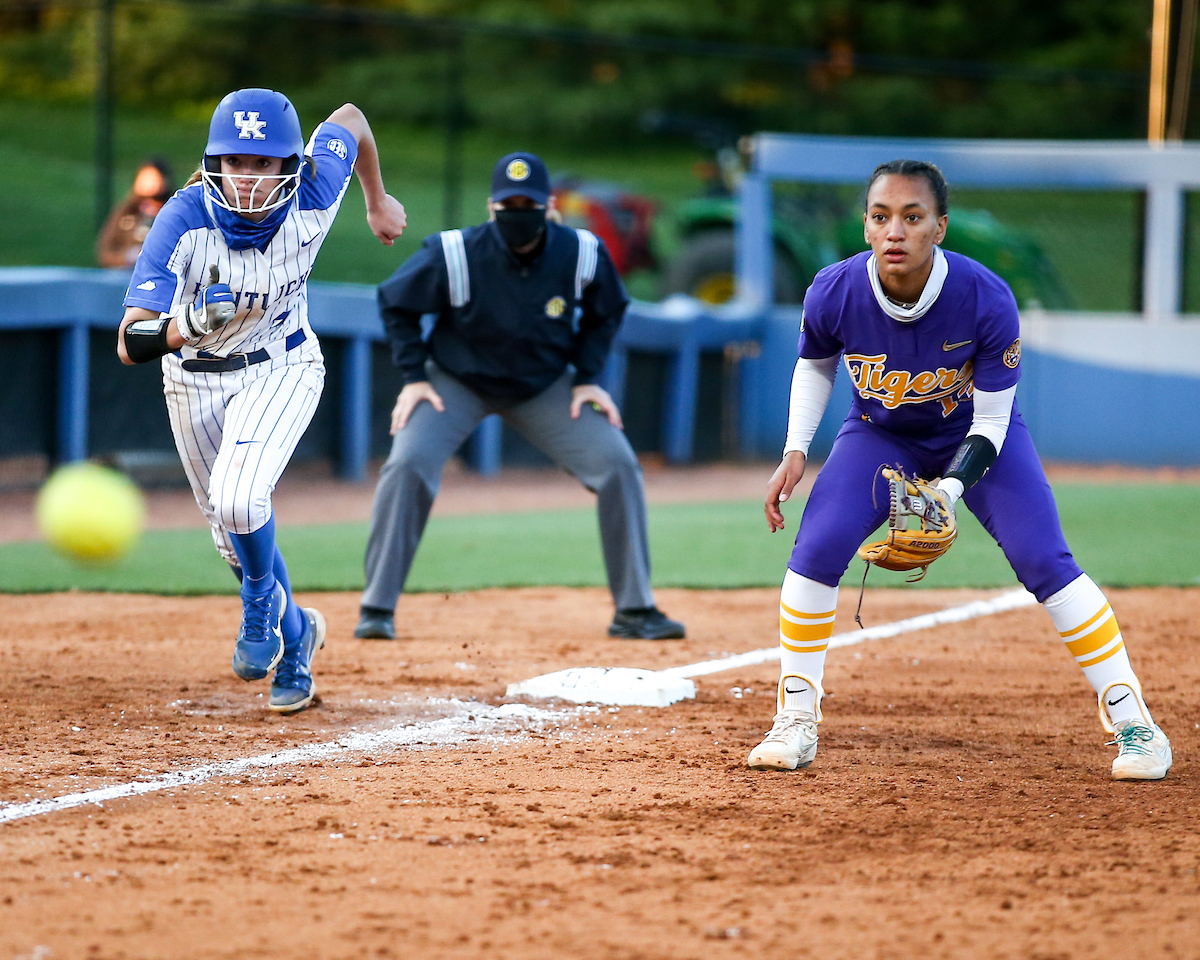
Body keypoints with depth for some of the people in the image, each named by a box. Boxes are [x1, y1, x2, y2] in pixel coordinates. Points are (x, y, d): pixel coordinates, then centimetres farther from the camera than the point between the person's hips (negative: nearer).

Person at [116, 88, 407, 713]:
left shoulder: (313, 197, -26)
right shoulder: (184, 221, -32)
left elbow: (349, 117, -2)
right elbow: (130, 345, -38)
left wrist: (378, 201, 15)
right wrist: (181, 327, -60)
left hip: (281, 367, -1)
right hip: (193, 377, 1)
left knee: (238, 500, -25)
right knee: (228, 526, 15)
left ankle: (262, 599, 8)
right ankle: (294, 637, 43)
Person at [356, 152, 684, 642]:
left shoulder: (582, 254, -20)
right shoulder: (453, 256, -26)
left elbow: (606, 311, 2)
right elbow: (395, 303, -8)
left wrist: (586, 378, -6)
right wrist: (414, 377, -13)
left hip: (546, 385, 2)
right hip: (458, 381, -2)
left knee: (618, 465, -10)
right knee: (407, 463, -25)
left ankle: (634, 610, 2)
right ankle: (378, 610, -13)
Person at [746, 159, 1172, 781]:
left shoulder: (988, 301, -32)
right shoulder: (834, 293, -26)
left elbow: (990, 421, -22)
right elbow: (815, 366, -1)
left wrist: (949, 490, -37)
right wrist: (795, 453, -12)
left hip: (975, 439, -2)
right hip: (879, 437, 2)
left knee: (1045, 562, -16)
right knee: (816, 550, -16)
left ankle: (1131, 721, -5)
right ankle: (796, 722, -1)